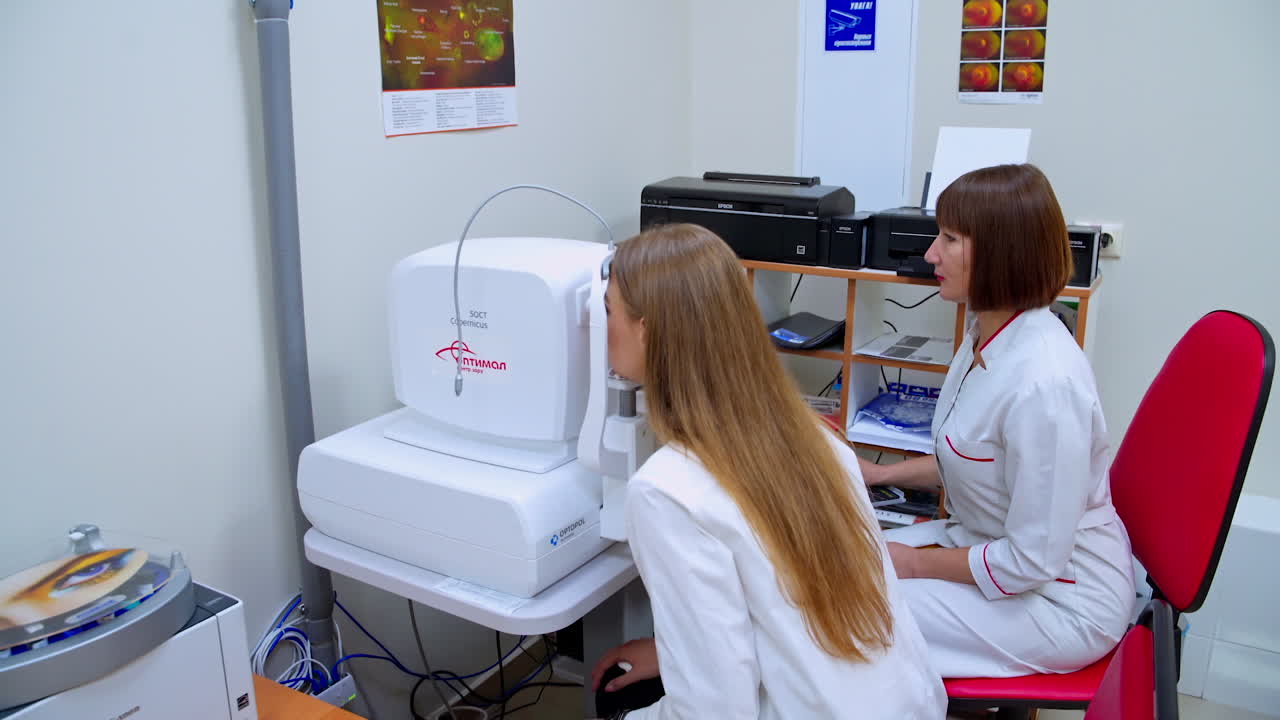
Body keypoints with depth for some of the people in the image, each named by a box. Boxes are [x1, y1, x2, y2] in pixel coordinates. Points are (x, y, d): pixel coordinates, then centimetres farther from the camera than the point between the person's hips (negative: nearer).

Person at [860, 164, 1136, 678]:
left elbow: (1033, 561, -26)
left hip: (1059, 600, -9)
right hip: (988, 541, 9)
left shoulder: (1044, 383, -31)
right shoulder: (988, 332, -1)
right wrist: (881, 474, 8)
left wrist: (916, 563, -15)